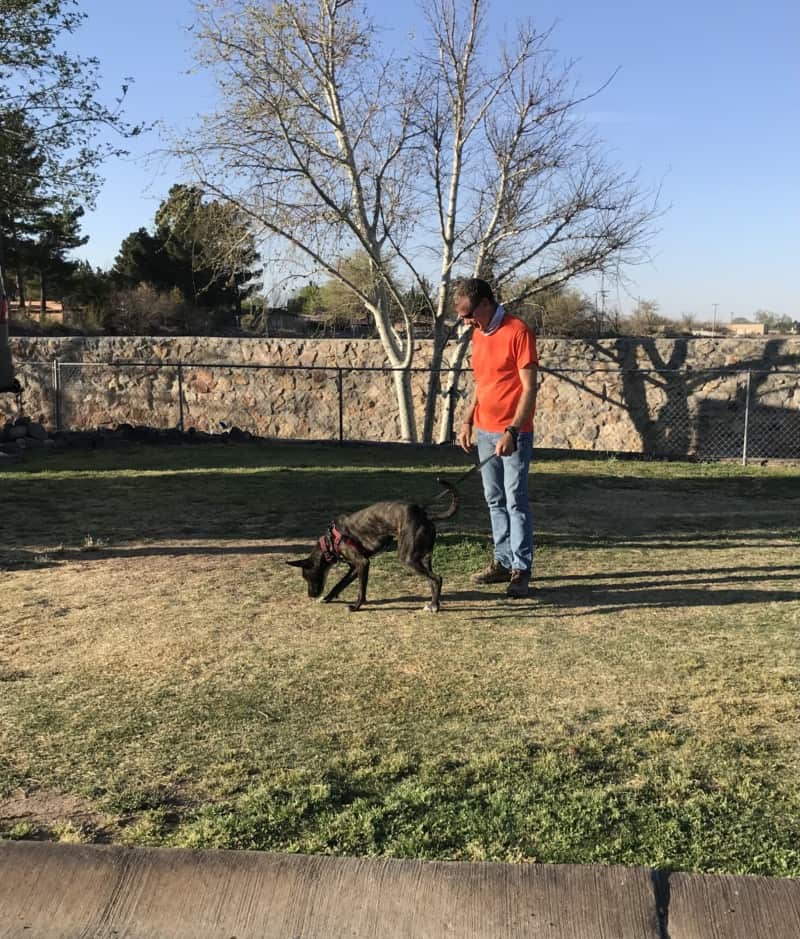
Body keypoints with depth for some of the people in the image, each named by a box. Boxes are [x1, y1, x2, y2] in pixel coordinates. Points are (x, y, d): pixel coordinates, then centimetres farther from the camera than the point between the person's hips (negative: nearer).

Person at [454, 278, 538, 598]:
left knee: (516, 501, -5)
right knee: (495, 500, 11)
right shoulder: (478, 334, 11)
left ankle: (521, 570, 0)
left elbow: (529, 388, -16)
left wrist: (512, 432, -21)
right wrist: (468, 421, 13)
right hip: (485, 431, 8)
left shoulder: (517, 332, -13)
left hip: (513, 434, -8)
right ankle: (503, 562, 19)